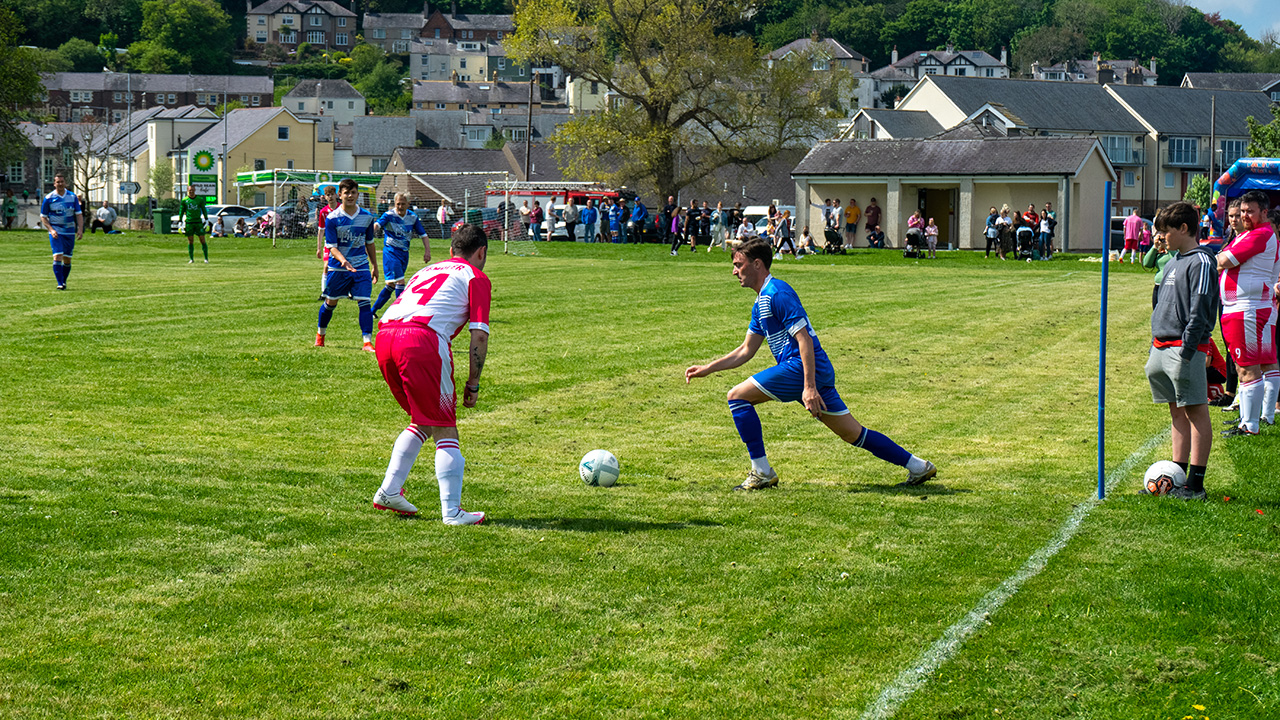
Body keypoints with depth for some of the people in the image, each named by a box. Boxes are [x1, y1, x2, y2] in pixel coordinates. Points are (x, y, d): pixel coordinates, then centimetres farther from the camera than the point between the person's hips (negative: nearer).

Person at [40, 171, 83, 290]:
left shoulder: (73, 197, 4)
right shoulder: (48, 198, -3)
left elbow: (79, 214, 7)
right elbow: (43, 217, 1)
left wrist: (80, 230, -7)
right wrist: (51, 230, -13)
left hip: (70, 232, 3)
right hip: (56, 232, -3)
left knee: (67, 259, 6)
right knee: (58, 256, -16)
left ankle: (64, 281, 25)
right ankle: (60, 284, -17)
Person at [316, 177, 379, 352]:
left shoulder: (367, 217, 0)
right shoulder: (332, 218, -10)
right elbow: (331, 246, -12)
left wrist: (374, 265, 18)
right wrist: (342, 259, -31)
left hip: (361, 267, 1)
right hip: (337, 267, -1)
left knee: (364, 302, -10)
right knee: (331, 302, 12)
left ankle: (367, 342, -11)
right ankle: (320, 335, 34)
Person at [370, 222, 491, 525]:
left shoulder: (427, 271, 34)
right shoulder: (476, 278, 14)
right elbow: (479, 334, 3)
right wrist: (473, 384, 9)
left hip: (384, 337, 7)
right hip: (423, 340, -6)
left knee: (423, 421, 24)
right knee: (445, 429, 2)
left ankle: (388, 492, 21)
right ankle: (452, 512, -3)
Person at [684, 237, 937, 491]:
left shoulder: (777, 294, -11)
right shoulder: (761, 302, 20)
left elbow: (805, 340, -18)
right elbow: (746, 350, 27)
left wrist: (809, 387, -24)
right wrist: (707, 369, 24)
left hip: (802, 367, -10)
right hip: (817, 372, 10)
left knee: (738, 396, -7)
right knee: (854, 434, 12)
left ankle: (762, 472, -7)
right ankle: (918, 467, 14)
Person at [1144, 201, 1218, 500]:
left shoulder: (1200, 262, -10)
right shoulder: (1174, 261, 18)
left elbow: (1199, 311, -16)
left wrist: (1186, 350, -20)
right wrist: (1155, 345, 20)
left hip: (1186, 348, -9)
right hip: (1163, 347, 9)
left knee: (1196, 411, -5)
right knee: (1177, 412, 12)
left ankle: (1196, 484, -5)